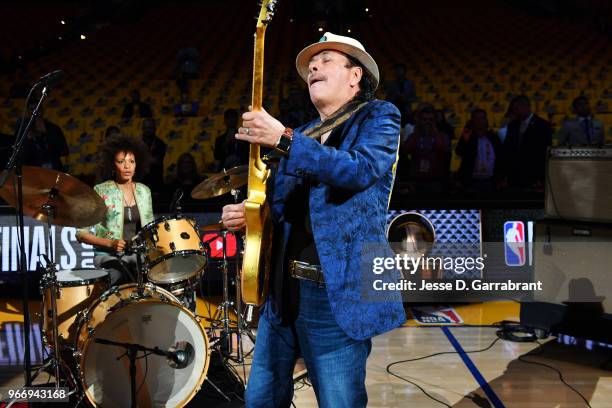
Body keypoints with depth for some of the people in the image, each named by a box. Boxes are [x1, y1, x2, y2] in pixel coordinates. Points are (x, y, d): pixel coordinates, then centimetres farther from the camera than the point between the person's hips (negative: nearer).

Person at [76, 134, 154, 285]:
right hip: (109, 256, -3)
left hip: (139, 255, 4)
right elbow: (81, 233, -4)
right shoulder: (100, 191, -4)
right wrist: (110, 243, -17)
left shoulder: (144, 191, 10)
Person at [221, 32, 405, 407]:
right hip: (281, 291, 7)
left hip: (337, 294, -6)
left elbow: (360, 170, -20)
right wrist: (249, 216, -3)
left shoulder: (379, 117, 1)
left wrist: (283, 139, -22)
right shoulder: (302, 135, 18)